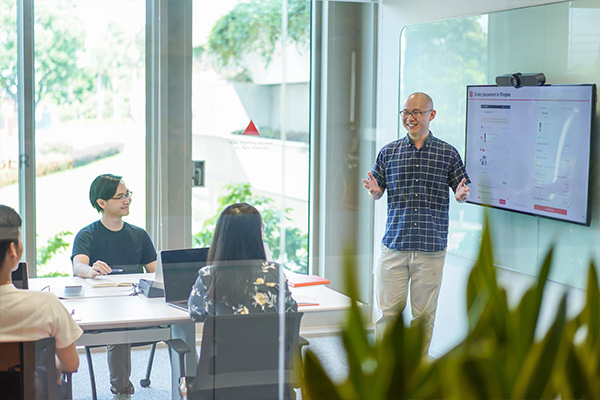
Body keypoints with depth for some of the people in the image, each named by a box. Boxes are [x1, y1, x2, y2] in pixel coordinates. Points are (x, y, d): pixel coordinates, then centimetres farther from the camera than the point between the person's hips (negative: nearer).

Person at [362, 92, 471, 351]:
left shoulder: (448, 153, 4)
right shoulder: (389, 152, 7)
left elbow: (461, 189, 9)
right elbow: (377, 194, 12)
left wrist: (461, 195, -14)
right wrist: (374, 191, -11)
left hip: (431, 248, 0)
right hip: (394, 245, 1)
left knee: (424, 313, 6)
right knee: (387, 311, 1)